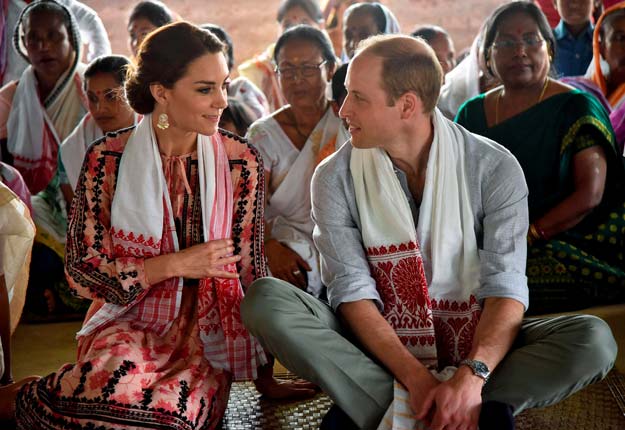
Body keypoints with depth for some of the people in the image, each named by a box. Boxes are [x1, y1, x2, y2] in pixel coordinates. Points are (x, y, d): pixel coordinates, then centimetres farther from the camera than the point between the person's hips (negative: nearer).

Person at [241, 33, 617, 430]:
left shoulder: (494, 168, -8)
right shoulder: (336, 178, -5)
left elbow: (506, 285, -15)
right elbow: (353, 290, -12)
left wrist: (471, 375, -32)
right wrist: (416, 378, -26)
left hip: (475, 343, 0)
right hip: (377, 344, 1)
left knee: (593, 339, -25)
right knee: (265, 299, -25)